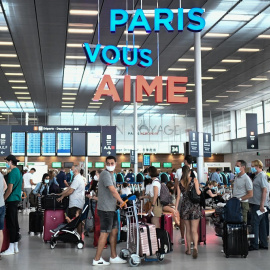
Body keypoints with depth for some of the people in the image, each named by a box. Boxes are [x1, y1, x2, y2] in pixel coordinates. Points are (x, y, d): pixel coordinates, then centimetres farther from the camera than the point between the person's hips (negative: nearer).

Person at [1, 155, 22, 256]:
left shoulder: (12, 173, -16)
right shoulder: (18, 171, 13)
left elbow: (9, 189, -19)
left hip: (11, 200, -9)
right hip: (16, 199, 9)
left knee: (11, 224, -5)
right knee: (15, 223, 12)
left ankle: (11, 248, -1)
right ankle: (15, 246, 18)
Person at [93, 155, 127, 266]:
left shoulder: (111, 174, 17)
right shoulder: (105, 174, -15)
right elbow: (113, 190, -23)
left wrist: (118, 202, 12)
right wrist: (122, 202, -15)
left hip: (111, 208, 10)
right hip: (106, 209, -10)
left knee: (114, 231, 14)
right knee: (105, 233, -5)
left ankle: (113, 257, 23)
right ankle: (97, 259, 1)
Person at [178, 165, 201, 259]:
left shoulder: (179, 183, 2)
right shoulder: (194, 180, -3)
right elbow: (198, 192, -9)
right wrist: (200, 191, 13)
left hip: (185, 206, 2)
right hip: (194, 206, -2)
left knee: (188, 229, 14)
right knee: (194, 230, -2)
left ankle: (188, 249, 20)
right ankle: (195, 247, -23)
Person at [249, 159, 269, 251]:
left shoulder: (262, 176, -13)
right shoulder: (257, 176, 17)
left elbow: (265, 190, -20)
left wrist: (262, 205, -23)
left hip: (259, 204, -10)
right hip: (256, 204, 10)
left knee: (255, 223, -7)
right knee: (261, 224, 12)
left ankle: (254, 244, -3)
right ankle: (264, 244, 18)